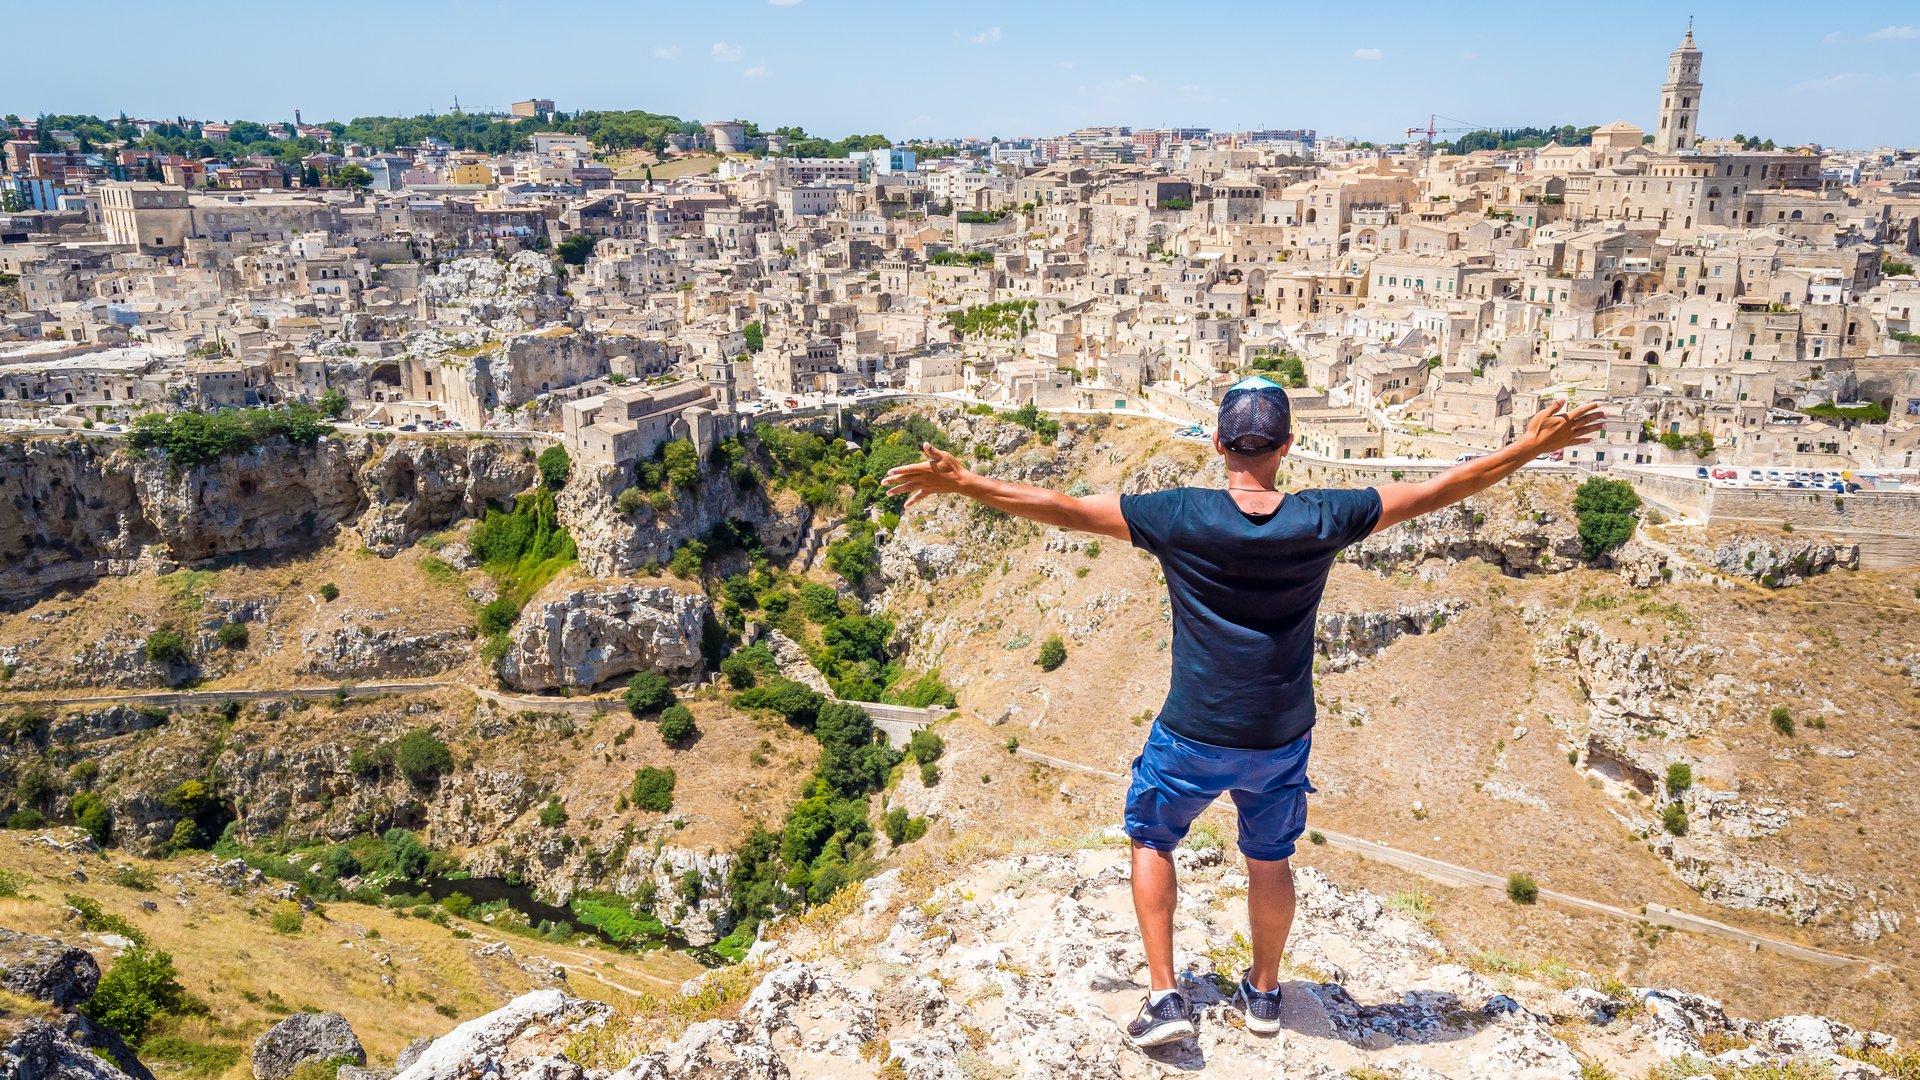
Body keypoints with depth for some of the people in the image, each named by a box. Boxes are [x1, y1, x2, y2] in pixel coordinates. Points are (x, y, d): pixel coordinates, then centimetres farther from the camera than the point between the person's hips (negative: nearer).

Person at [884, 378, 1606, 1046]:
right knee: (1270, 859, 23)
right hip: (1280, 738, 2)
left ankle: (1164, 997, 18)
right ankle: (1263, 992, 41)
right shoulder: (1322, 520, -14)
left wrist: (961, 483, -5)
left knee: (1150, 840, 21)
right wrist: (1531, 446, 9)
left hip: (1192, 736, -2)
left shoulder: (1180, 517, -20)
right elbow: (1439, 491, -4)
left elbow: (1059, 508, -15)